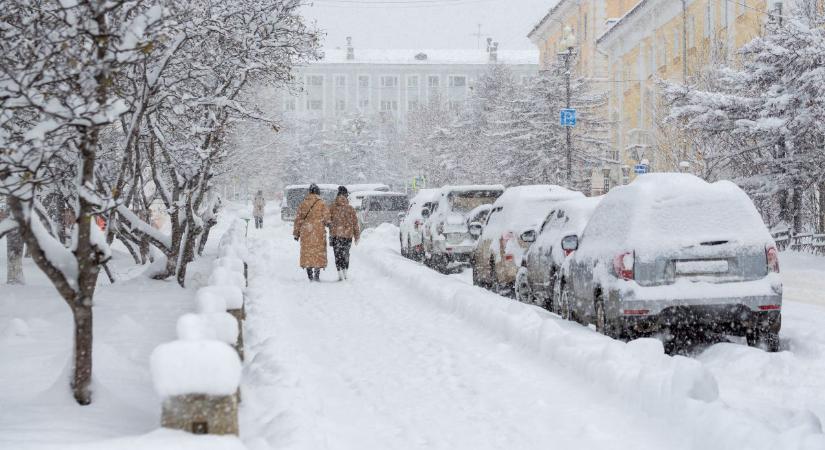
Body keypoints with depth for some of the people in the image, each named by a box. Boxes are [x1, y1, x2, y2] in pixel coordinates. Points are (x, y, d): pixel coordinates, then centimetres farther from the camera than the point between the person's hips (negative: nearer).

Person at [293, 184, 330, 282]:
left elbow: (298, 218, 7)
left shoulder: (303, 203, 4)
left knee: (307, 251, 9)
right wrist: (327, 223, 17)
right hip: (319, 231, -2)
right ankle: (317, 274, -5)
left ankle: (310, 275, 8)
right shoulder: (322, 203, -5)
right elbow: (326, 218, -7)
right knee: (319, 251, 4)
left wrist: (296, 233, 14)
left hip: (305, 232, 2)